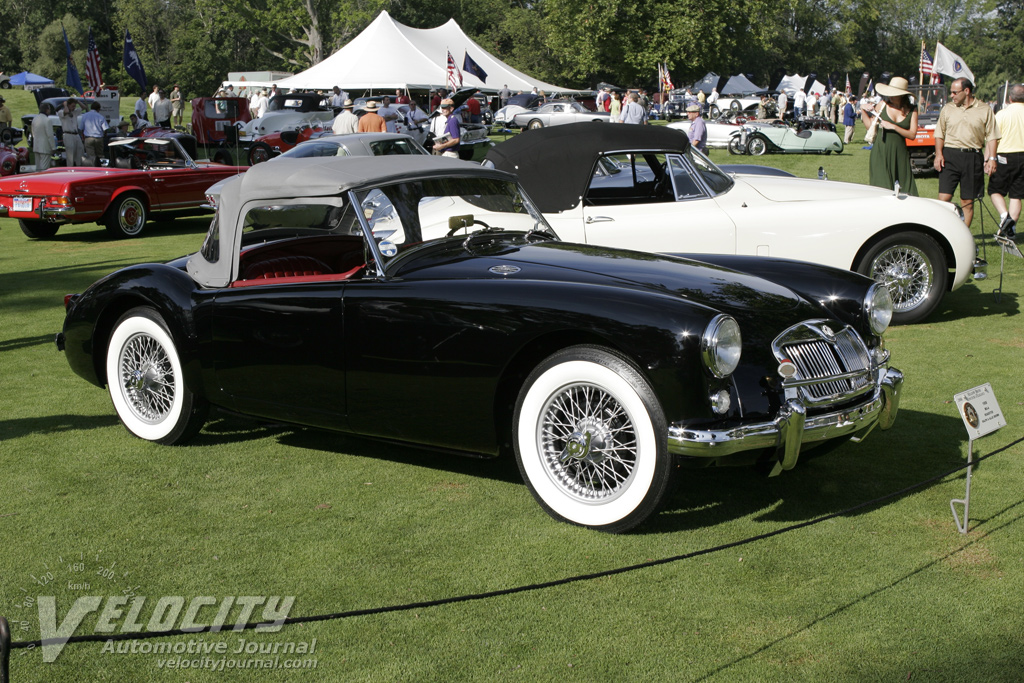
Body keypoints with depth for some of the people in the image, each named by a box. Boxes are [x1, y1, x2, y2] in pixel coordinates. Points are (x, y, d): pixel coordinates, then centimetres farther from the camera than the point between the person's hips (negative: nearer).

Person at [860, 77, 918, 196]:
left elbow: (912, 135, -2)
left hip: (900, 154, 1)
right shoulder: (883, 105, 4)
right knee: (882, 187, -7)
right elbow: (870, 124, 12)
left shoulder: (912, 110, 4)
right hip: (881, 153, -1)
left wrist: (893, 127, -12)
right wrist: (863, 110, 0)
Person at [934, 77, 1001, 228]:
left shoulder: (985, 110, 5)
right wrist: (938, 154, -1)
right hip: (950, 156, 1)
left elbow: (992, 136, 5)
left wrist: (992, 158, -4)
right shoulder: (948, 108, 10)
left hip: (973, 158, 0)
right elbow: (939, 134, 12)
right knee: (944, 197, -9)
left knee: (968, 201, 4)